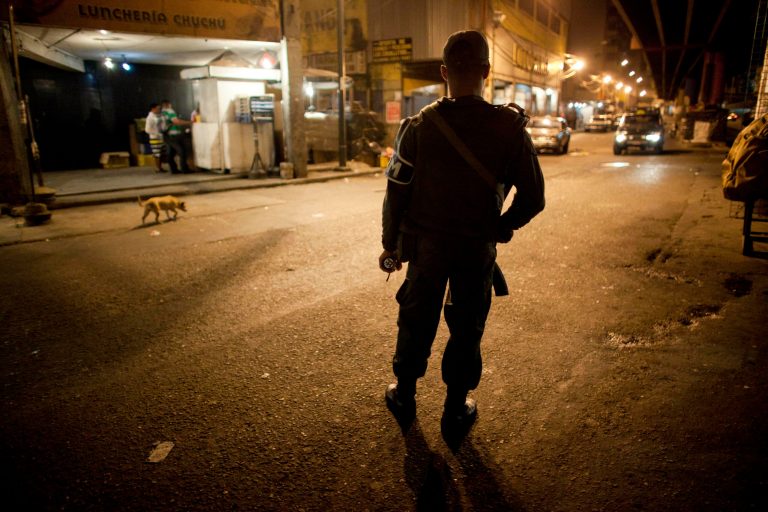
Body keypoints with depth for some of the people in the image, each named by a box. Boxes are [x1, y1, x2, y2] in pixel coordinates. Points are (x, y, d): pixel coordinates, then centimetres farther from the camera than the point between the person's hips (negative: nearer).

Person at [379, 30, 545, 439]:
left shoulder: (419, 125, -8)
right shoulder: (509, 127, -8)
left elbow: (396, 193, -6)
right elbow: (532, 198, -5)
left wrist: (391, 245, 5)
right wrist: (500, 229, 11)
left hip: (425, 244, 1)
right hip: (477, 249, 0)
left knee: (415, 322, 17)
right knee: (466, 329, 13)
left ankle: (404, 395, 33)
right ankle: (456, 409, 26)